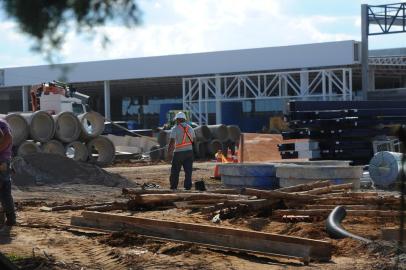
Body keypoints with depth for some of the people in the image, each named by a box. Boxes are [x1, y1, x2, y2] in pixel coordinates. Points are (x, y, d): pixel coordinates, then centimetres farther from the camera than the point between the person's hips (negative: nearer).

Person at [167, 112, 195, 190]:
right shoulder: (190, 128, 9)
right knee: (188, 170, 5)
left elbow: (172, 142, -13)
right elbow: (194, 140, 13)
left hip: (178, 152, -4)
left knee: (175, 171, 7)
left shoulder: (175, 128, -7)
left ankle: (173, 186, 9)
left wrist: (169, 152, -9)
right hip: (189, 151, 4)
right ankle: (188, 186, 1)